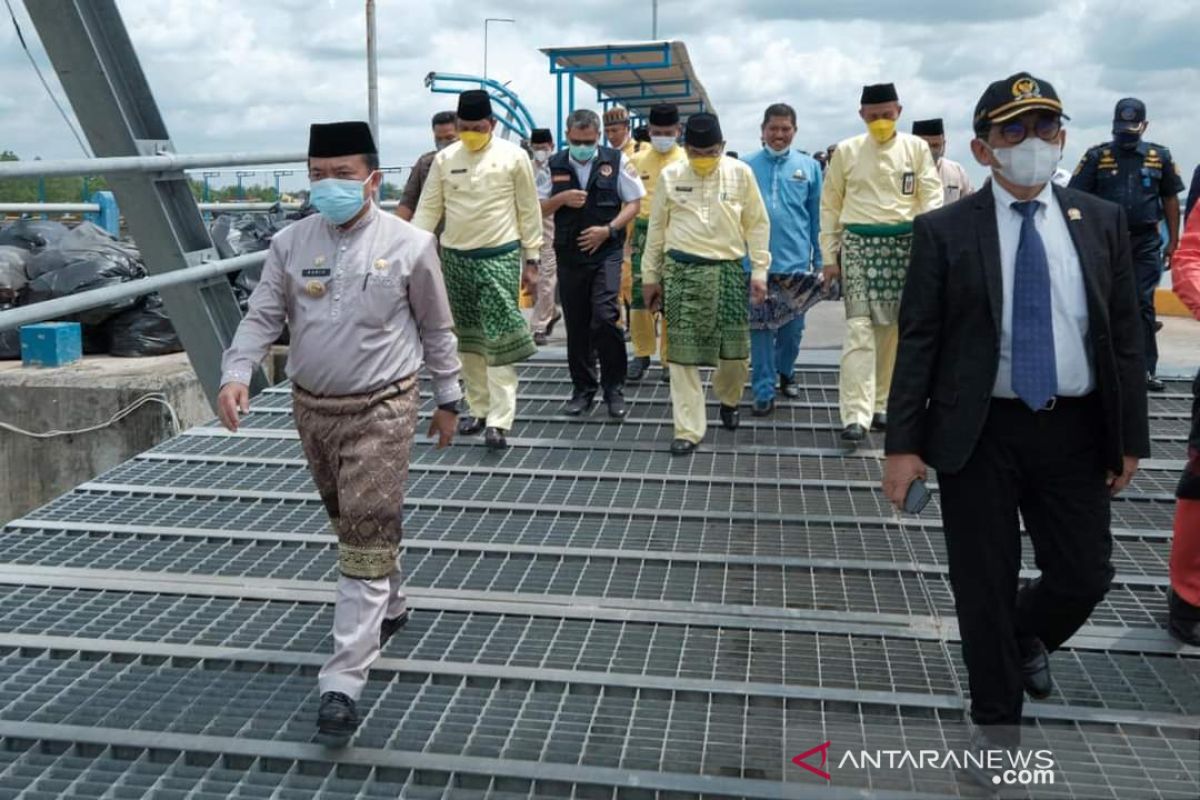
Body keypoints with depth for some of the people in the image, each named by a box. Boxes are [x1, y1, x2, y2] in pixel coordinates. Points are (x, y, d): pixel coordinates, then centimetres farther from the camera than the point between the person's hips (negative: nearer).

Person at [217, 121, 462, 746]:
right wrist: (236, 375, -16)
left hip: (382, 410, -4)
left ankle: (342, 683, -4)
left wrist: (447, 399, 7)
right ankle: (391, 607, 47)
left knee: (366, 543, -7)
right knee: (350, 525, 21)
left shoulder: (409, 244, -8)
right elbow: (263, 316, 1)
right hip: (312, 408, 5)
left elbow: (436, 328, 1)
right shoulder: (290, 244, 0)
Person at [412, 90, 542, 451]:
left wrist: (531, 260, 0)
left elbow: (529, 212, 1)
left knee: (498, 338, -8)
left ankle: (499, 420, -9)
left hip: (499, 257, -4)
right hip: (455, 258, 4)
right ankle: (478, 408, 23)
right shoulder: (444, 159, 3)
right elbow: (428, 209, 7)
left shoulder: (513, 156, -4)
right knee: (468, 338, 11)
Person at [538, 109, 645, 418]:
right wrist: (562, 198, -9)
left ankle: (614, 388, 1)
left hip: (606, 252, -3)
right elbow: (539, 207, 11)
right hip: (569, 254, 3)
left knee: (604, 317, -15)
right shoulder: (555, 165, 7)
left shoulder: (616, 160, 1)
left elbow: (634, 203, 2)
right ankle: (583, 387, 22)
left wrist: (608, 229, -12)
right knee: (576, 324, 8)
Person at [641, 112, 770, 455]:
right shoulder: (670, 176, 3)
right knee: (683, 353, -1)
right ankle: (688, 430, 7)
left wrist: (759, 271, 1)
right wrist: (650, 275, 10)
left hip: (728, 269, 0)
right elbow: (657, 227, 10)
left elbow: (758, 224, 7)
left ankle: (728, 400, 37)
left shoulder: (741, 173, 2)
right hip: (682, 271, 0)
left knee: (736, 351, 5)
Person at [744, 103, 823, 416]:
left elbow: (817, 217, 7)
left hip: (795, 260, 1)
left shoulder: (809, 167, 4)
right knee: (760, 328, 1)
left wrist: (820, 259, 6)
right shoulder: (746, 167, 3)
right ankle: (764, 391, 8)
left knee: (792, 326, 11)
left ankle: (786, 372, 35)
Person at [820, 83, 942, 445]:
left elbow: (932, 196, 0)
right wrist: (829, 257, 4)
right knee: (860, 327, -11)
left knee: (893, 329, 8)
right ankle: (856, 415, -14)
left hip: (904, 243, 2)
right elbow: (830, 206, 8)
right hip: (859, 243, -2)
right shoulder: (846, 151, 5)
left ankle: (881, 404, 21)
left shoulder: (916, 148, 6)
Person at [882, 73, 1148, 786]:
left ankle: (1027, 640, 44)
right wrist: (903, 443, -9)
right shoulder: (945, 232, -4)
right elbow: (918, 343, -5)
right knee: (985, 584, 5)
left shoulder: (1102, 223, 5)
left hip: (1074, 431, 3)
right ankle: (998, 723, 26)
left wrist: (1131, 436, 4)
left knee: (1085, 578, 8)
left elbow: (1125, 335, 6)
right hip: (980, 433, -2)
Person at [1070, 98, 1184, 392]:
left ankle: (1146, 369, 6)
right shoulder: (1096, 156, -2)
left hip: (1146, 243, 1)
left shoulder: (1160, 156, 5)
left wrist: (1173, 241, 8)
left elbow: (1170, 199, 11)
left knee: (1143, 305, 1)